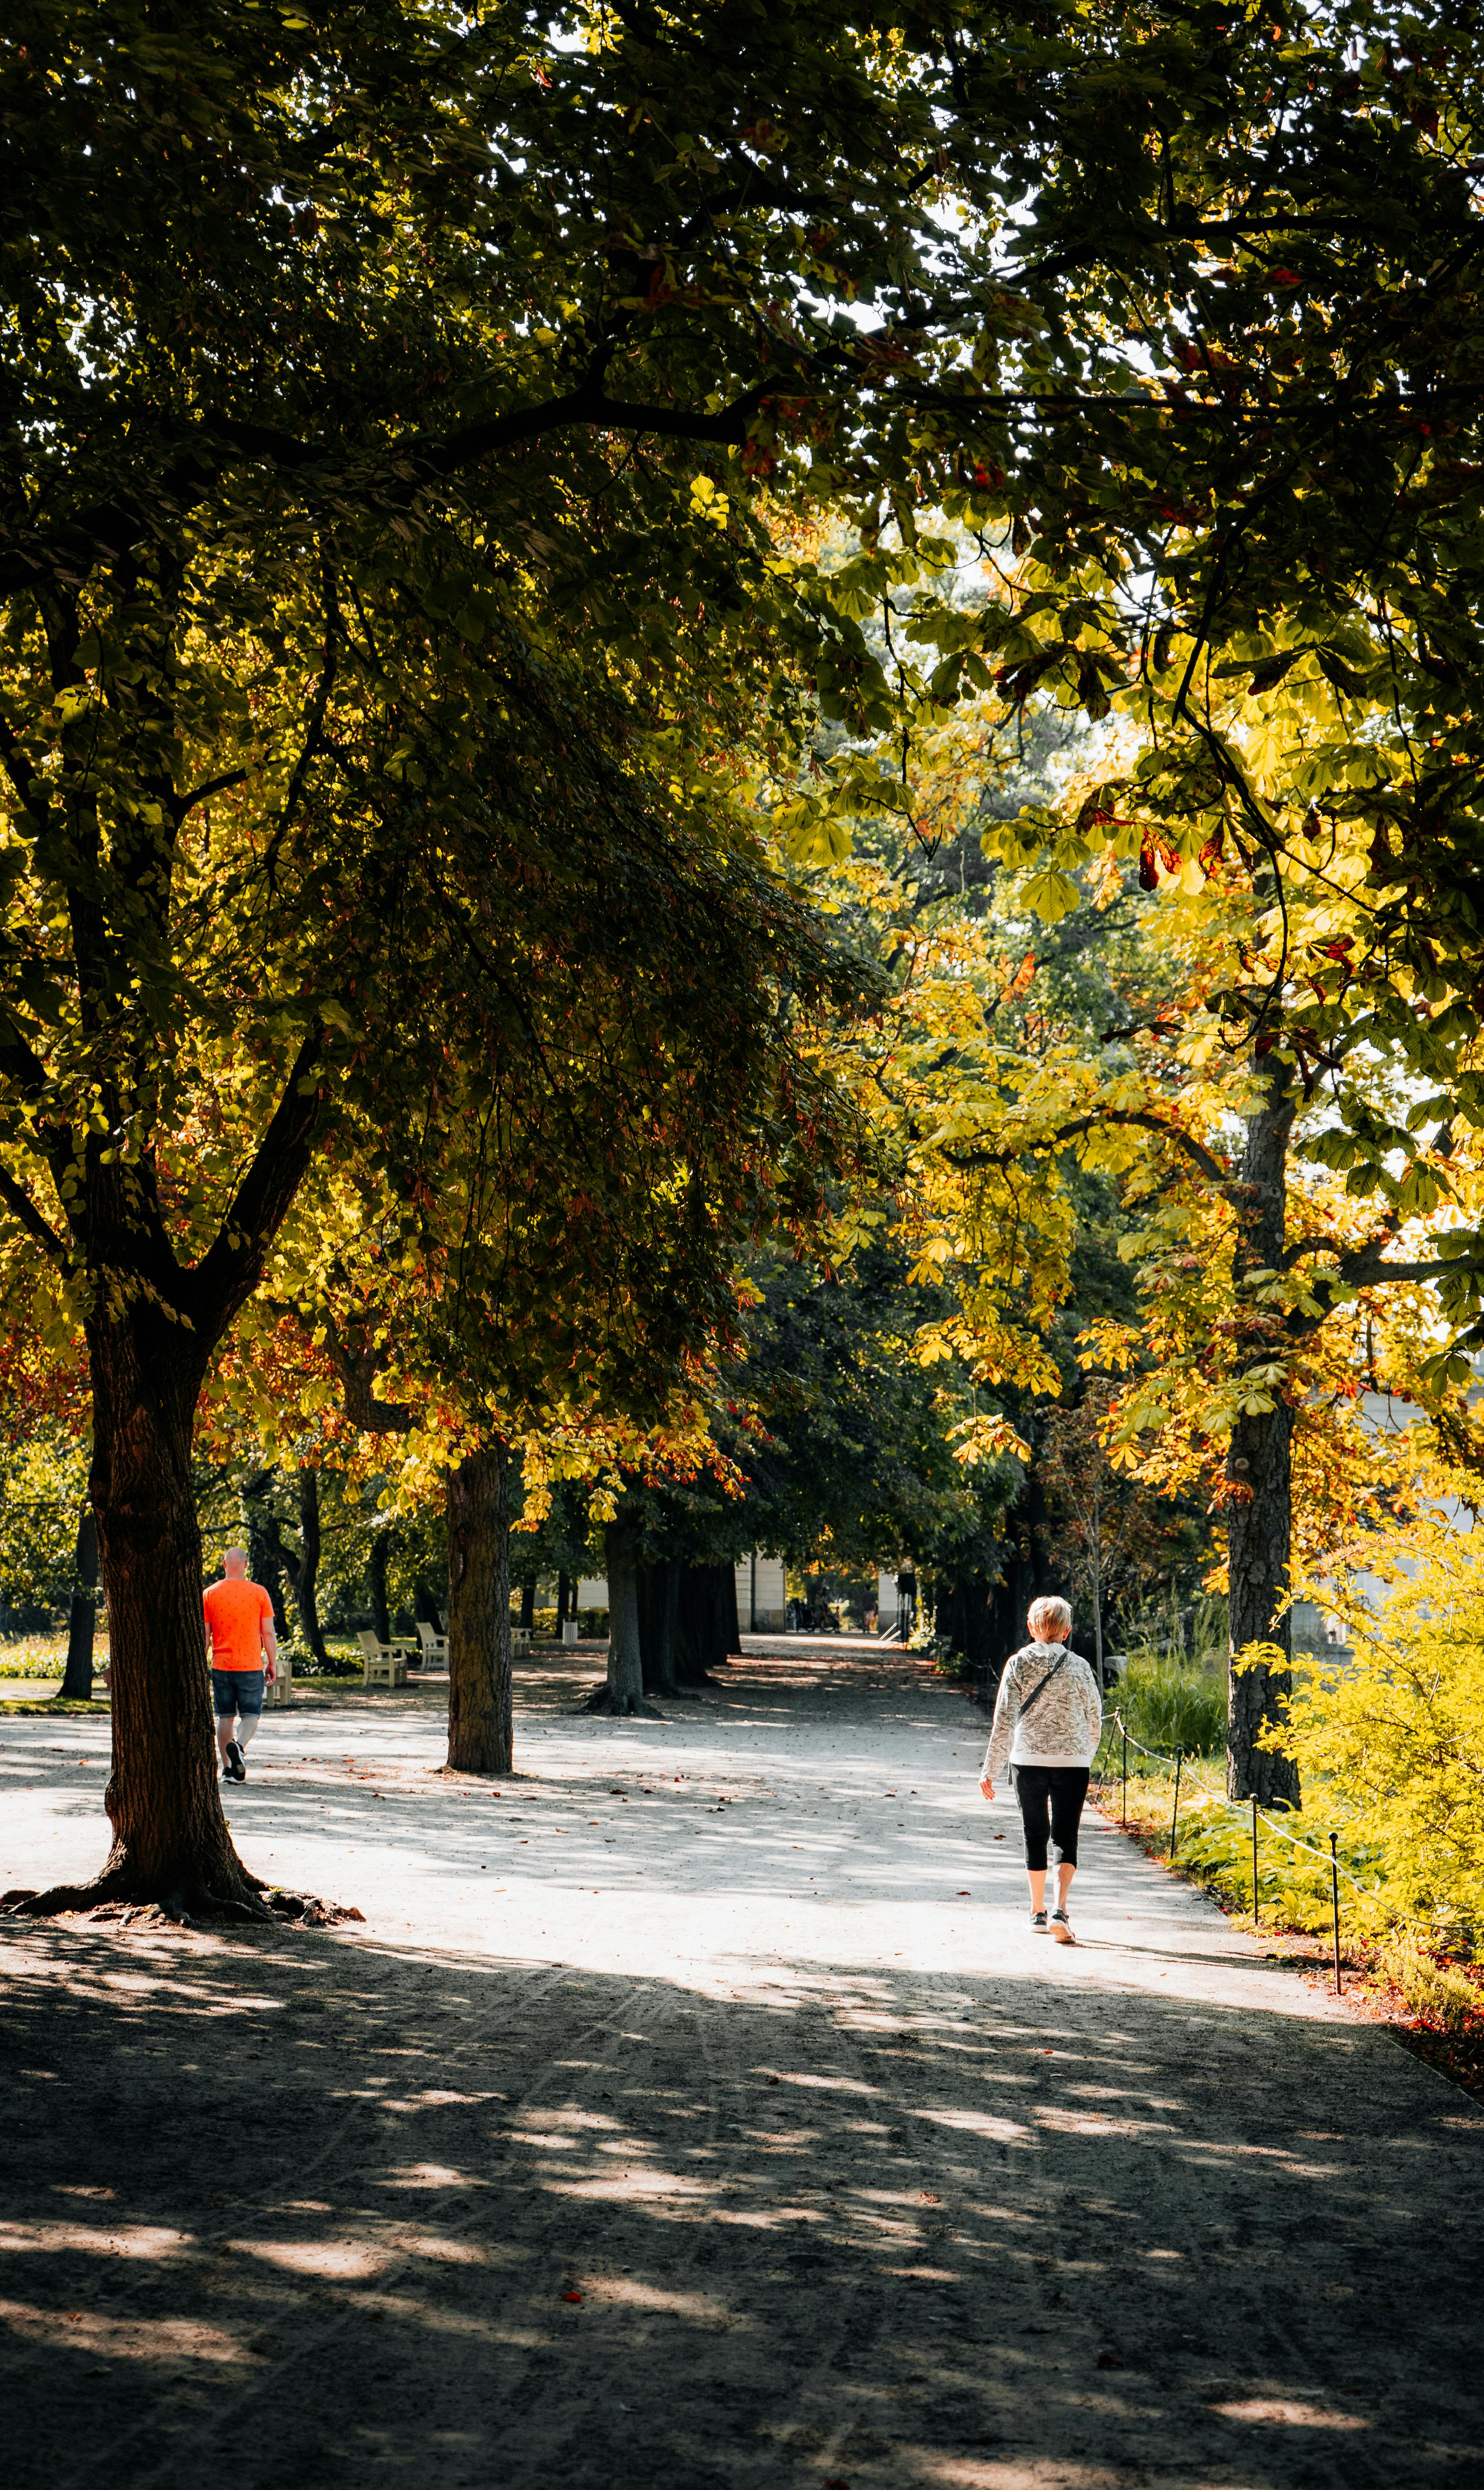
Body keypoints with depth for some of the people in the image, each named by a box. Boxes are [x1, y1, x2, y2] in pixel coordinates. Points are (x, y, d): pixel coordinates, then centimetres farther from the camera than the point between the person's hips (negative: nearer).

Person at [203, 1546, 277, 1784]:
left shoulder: (210, 1594, 1)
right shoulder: (259, 1593, -3)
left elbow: (204, 1636, 1)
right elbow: (269, 1633, -2)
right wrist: (272, 1664, 7)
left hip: (221, 1665, 2)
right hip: (251, 1666, -2)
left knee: (225, 1717, 11)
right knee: (250, 1715, 4)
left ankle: (228, 1768, 10)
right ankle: (238, 1746, -25)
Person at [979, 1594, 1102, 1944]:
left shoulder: (1019, 1663, -2)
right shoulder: (1078, 1666, 0)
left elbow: (1004, 1720, -6)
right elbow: (1095, 1718, 7)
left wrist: (991, 1768, -2)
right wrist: (1086, 1757, 24)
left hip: (1029, 1760, 0)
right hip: (1073, 1760, 0)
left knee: (1035, 1835, 15)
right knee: (1066, 1837, 3)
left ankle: (1038, 1912, 21)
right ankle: (1060, 1909, -16)